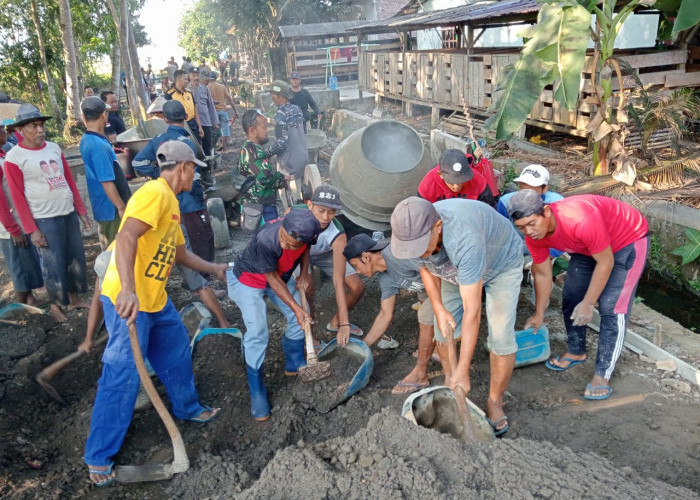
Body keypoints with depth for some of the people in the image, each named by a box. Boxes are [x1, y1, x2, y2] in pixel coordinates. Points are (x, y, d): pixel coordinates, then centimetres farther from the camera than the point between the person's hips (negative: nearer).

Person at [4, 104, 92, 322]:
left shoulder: (54, 148, 8)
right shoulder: (14, 157, -8)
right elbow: (18, 197, -8)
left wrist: (81, 211, 10)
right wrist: (32, 230, -11)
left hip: (69, 213, 6)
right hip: (45, 219, -5)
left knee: (76, 258, 13)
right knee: (54, 265, 1)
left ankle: (75, 298, 30)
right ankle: (56, 305, 20)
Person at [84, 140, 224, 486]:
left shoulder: (171, 202, 15)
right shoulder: (155, 192, -16)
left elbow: (180, 253, 27)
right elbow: (126, 237, -30)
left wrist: (214, 269, 37)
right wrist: (127, 290, -40)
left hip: (155, 299, 10)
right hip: (126, 299, -10)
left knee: (177, 353, 21)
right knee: (122, 376, -2)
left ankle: (188, 408, 44)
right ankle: (99, 456, 13)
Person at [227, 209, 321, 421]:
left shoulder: (306, 234, -27)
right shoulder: (265, 241, -43)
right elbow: (273, 280, -27)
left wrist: (304, 274, -11)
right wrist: (296, 308, -25)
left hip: (280, 275, 6)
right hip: (247, 280, -6)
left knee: (301, 317, 6)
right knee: (257, 334, -15)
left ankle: (294, 364, 30)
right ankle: (257, 393, 0)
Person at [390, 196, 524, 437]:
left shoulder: (465, 241, -47)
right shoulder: (414, 231, -28)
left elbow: (472, 313, -42)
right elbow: (426, 266, -4)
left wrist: (463, 372, -38)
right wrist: (439, 310, -15)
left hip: (502, 263, -5)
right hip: (456, 267, 5)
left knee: (501, 336, -13)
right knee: (443, 329, 0)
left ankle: (495, 401, 8)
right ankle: (448, 383, 24)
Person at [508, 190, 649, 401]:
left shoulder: (581, 219, -42)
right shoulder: (533, 234, -19)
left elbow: (605, 262, -27)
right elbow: (543, 274, -4)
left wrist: (588, 303, -21)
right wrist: (539, 314, 3)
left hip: (629, 240, -7)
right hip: (588, 246, 7)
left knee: (611, 308, -14)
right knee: (570, 296, 7)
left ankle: (603, 374, -6)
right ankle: (576, 351, 28)